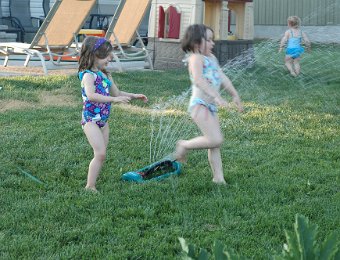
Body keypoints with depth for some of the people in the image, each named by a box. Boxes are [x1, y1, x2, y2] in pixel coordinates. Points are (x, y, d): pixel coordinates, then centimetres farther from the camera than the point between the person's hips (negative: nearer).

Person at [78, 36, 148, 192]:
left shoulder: (105, 75, 11)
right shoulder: (88, 75, -15)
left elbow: (117, 93, 23)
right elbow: (91, 96, -32)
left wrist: (134, 96, 12)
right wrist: (114, 99, -37)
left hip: (103, 120, 8)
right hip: (91, 119, -8)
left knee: (101, 154, 8)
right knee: (100, 153, -15)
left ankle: (91, 185, 15)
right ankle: (90, 187, -8)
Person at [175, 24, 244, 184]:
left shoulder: (211, 58, 18)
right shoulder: (196, 58, -11)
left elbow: (223, 78, 22)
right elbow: (199, 80, -25)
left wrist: (235, 95, 17)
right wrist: (216, 97, -33)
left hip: (211, 106, 9)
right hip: (199, 104, -9)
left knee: (215, 144, 8)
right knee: (215, 140, -16)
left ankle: (218, 177, 13)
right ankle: (185, 145, 2)